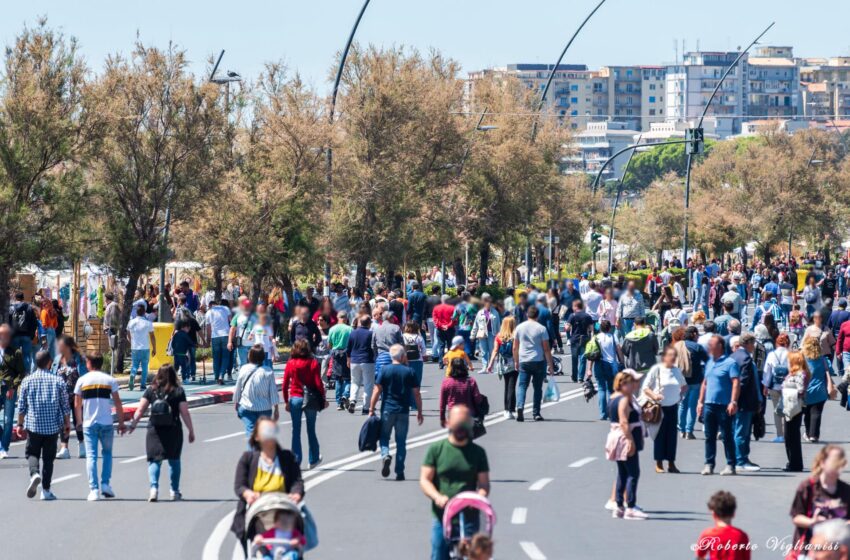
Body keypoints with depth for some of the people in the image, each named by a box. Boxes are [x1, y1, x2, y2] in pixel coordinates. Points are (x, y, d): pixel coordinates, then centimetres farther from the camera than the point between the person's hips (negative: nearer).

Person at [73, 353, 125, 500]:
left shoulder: (82, 380, 3)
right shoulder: (110, 380, 3)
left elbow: (77, 405, 5)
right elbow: (117, 403, 1)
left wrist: (79, 422, 19)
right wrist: (121, 423, 8)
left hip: (89, 424, 0)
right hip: (106, 422, 0)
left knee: (91, 456, 1)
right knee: (107, 452, 18)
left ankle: (93, 490, -8)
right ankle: (105, 484, 6)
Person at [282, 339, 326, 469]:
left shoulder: (290, 364, -4)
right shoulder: (313, 363, -7)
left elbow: (285, 384, -3)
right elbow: (318, 383, -8)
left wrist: (286, 401, 7)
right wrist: (323, 399, 3)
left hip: (295, 399, 0)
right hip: (311, 399, 0)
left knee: (296, 431, 6)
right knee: (311, 430, 13)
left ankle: (296, 461, 3)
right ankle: (313, 460, 21)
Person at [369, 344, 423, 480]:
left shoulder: (385, 370, -3)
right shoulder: (410, 372, -1)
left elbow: (377, 391, -6)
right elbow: (416, 394, 0)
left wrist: (371, 409, 1)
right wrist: (419, 411, 10)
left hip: (387, 410, -1)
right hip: (403, 412, 1)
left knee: (384, 437, 13)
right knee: (401, 442, 8)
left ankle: (385, 455, -16)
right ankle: (399, 472, 7)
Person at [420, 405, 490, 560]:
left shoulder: (478, 452, 10)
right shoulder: (436, 449, 6)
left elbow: (484, 483, 7)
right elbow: (424, 480, 2)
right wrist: (437, 497, -18)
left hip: (469, 517, 0)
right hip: (441, 517, 0)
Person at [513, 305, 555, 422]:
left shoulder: (519, 328, 4)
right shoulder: (541, 329, -4)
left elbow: (515, 348, 8)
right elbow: (546, 349, -5)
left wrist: (516, 361, 21)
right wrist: (551, 365, 0)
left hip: (524, 361, 2)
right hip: (538, 361, -2)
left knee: (522, 386, 3)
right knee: (537, 387, 8)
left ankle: (520, 406, -21)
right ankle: (536, 413, 9)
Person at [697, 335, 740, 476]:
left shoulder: (730, 363, -7)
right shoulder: (709, 363, 16)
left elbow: (736, 383, -13)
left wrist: (733, 402, -21)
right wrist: (700, 401, 17)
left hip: (724, 405, -7)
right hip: (709, 405, 7)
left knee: (727, 436, -2)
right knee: (709, 436, 8)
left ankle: (730, 465, 2)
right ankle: (709, 464, 13)